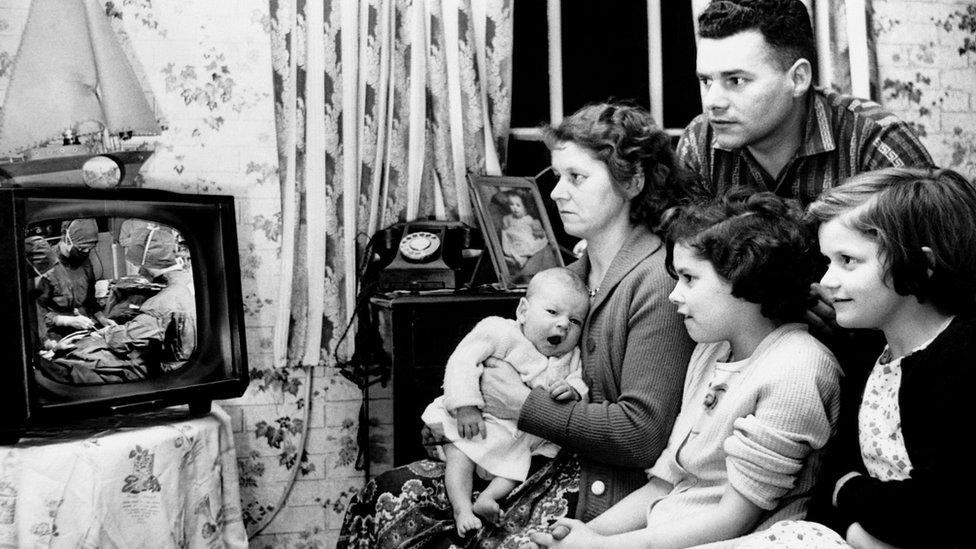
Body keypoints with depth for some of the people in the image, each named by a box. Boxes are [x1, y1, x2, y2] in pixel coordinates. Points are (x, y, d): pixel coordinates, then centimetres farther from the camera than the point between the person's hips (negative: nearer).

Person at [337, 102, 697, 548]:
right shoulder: (581, 269, 11)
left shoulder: (658, 281, -16)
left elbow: (642, 434, -20)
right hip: (552, 461, 8)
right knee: (385, 497, -3)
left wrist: (524, 405, -14)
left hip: (606, 491, -8)